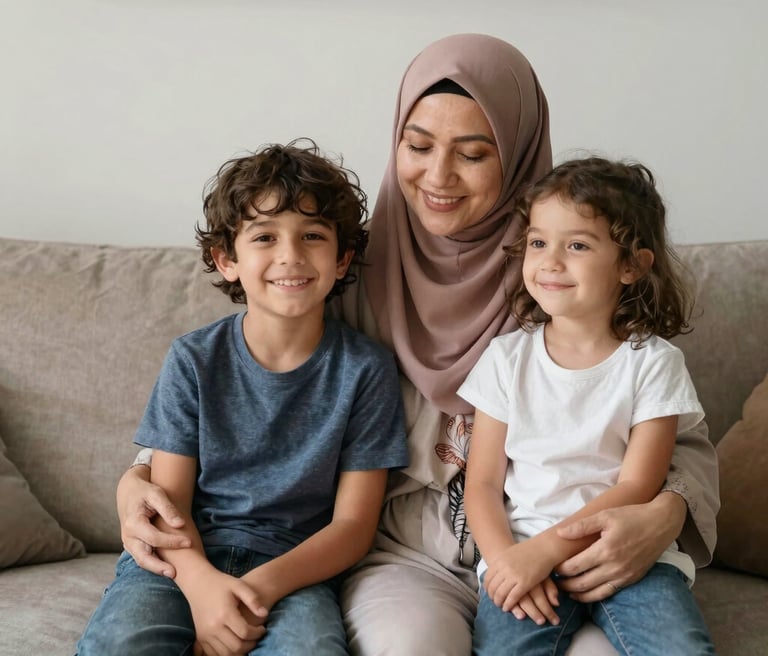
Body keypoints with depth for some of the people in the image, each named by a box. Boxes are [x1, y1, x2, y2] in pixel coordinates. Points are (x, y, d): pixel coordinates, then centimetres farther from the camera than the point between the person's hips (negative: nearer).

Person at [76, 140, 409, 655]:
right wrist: (200, 581, -22)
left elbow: (353, 524, -3)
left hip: (294, 564, 0)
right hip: (185, 558, 1)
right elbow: (168, 496, -1)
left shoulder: (366, 368, -3)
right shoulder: (193, 359, 1)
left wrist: (264, 586, -19)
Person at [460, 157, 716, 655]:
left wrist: (545, 549, -16)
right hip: (522, 551, 0)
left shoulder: (654, 362, 0)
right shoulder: (507, 357, 4)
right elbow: (482, 483, 3)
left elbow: (637, 487, -6)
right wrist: (505, 558, -16)